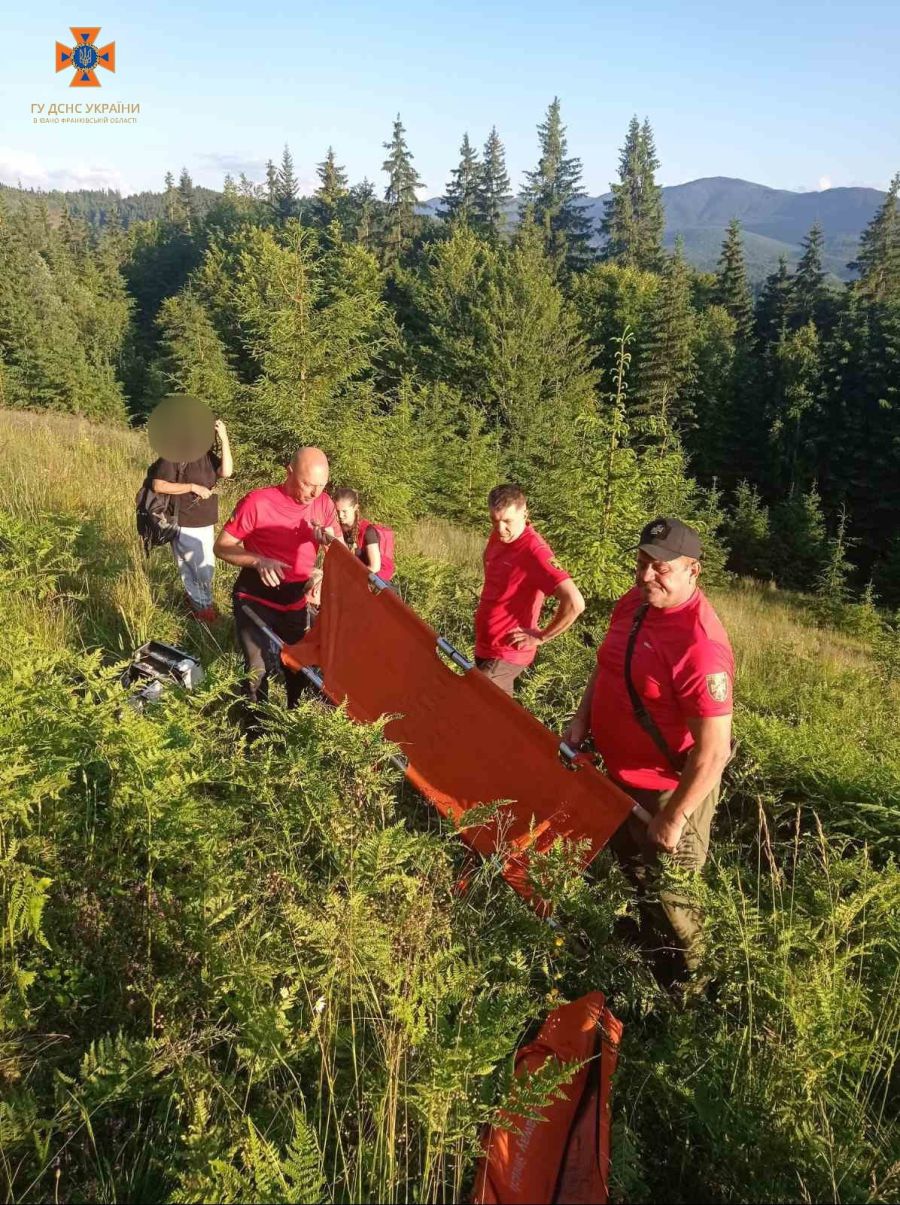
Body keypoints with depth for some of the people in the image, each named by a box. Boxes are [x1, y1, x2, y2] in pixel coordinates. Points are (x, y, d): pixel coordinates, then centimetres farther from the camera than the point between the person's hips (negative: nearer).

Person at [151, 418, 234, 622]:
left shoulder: (208, 455, 4)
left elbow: (226, 471, -13)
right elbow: (158, 485, -20)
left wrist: (224, 439, -17)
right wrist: (193, 487, -23)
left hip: (206, 522, 7)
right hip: (185, 524, -7)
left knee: (206, 565, 19)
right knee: (193, 567, 7)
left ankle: (194, 596, 39)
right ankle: (202, 605, 23)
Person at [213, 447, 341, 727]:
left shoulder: (323, 504, -6)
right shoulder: (258, 502, -19)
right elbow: (222, 547, -12)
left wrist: (330, 540, -23)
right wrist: (258, 561, -29)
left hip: (295, 601, 5)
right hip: (255, 599, -4)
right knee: (259, 667, -9)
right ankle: (254, 726, 15)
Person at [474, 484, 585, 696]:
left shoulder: (534, 551, -24)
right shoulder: (498, 537, 1)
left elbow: (575, 603, -33)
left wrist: (541, 637, -20)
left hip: (505, 654, -8)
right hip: (484, 645, 8)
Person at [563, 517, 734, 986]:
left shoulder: (701, 647, -34)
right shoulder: (632, 603, -7)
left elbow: (713, 753, -30)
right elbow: (605, 665, 12)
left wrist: (673, 818, -23)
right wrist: (581, 720, 2)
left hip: (670, 788, -8)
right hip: (620, 773, 9)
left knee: (668, 892, 13)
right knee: (630, 860, 31)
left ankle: (682, 972, 42)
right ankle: (647, 932, 59)